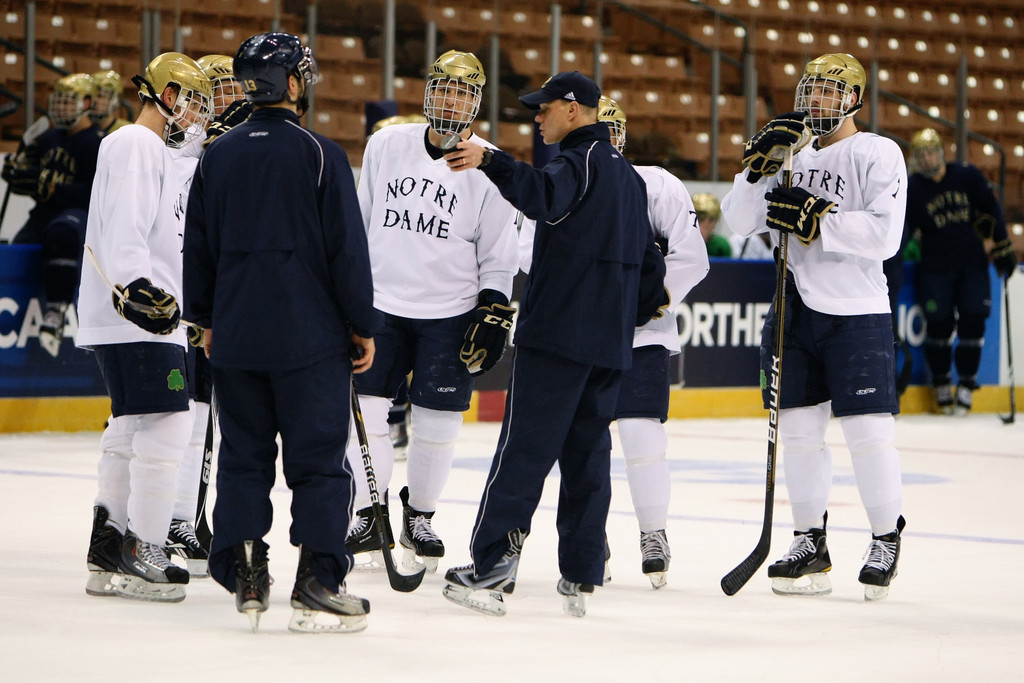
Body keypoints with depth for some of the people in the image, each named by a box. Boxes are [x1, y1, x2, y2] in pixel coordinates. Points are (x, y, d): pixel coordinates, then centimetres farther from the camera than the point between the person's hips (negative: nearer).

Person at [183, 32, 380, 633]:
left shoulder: (219, 156, 6)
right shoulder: (319, 155, -9)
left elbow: (199, 244, 13)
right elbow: (347, 247, -9)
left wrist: (206, 318, 24)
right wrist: (363, 325, 0)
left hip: (235, 339, 5)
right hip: (310, 336, -5)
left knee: (244, 455, 11)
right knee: (319, 460, 1)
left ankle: (246, 581, 9)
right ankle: (317, 588, -2)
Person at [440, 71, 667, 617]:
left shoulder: (580, 161, -8)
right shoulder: (627, 175, 21)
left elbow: (544, 197, -31)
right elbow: (648, 260, 25)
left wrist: (492, 162, -42)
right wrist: (634, 315, 34)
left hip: (557, 335, -8)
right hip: (609, 344, 8)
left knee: (524, 447, -9)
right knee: (587, 451, 8)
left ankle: (492, 564, -12)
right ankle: (580, 579, 6)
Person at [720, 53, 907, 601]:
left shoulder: (878, 154, -5)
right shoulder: (790, 153, 13)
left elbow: (884, 235, -18)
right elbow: (739, 220, 5)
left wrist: (817, 219, -22)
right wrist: (759, 165, -9)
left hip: (857, 313, -6)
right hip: (796, 307, 6)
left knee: (867, 430, -7)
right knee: (798, 427, 7)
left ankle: (887, 541, 7)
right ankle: (810, 545, 16)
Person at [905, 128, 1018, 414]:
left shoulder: (967, 176, 0)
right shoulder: (912, 189, -2)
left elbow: (991, 211, 5)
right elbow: (902, 229, 0)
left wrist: (1003, 249, 4)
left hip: (973, 262, 1)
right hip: (936, 267, -1)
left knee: (972, 321, -5)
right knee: (939, 323, -5)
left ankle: (966, 384, 6)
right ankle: (941, 382, 13)